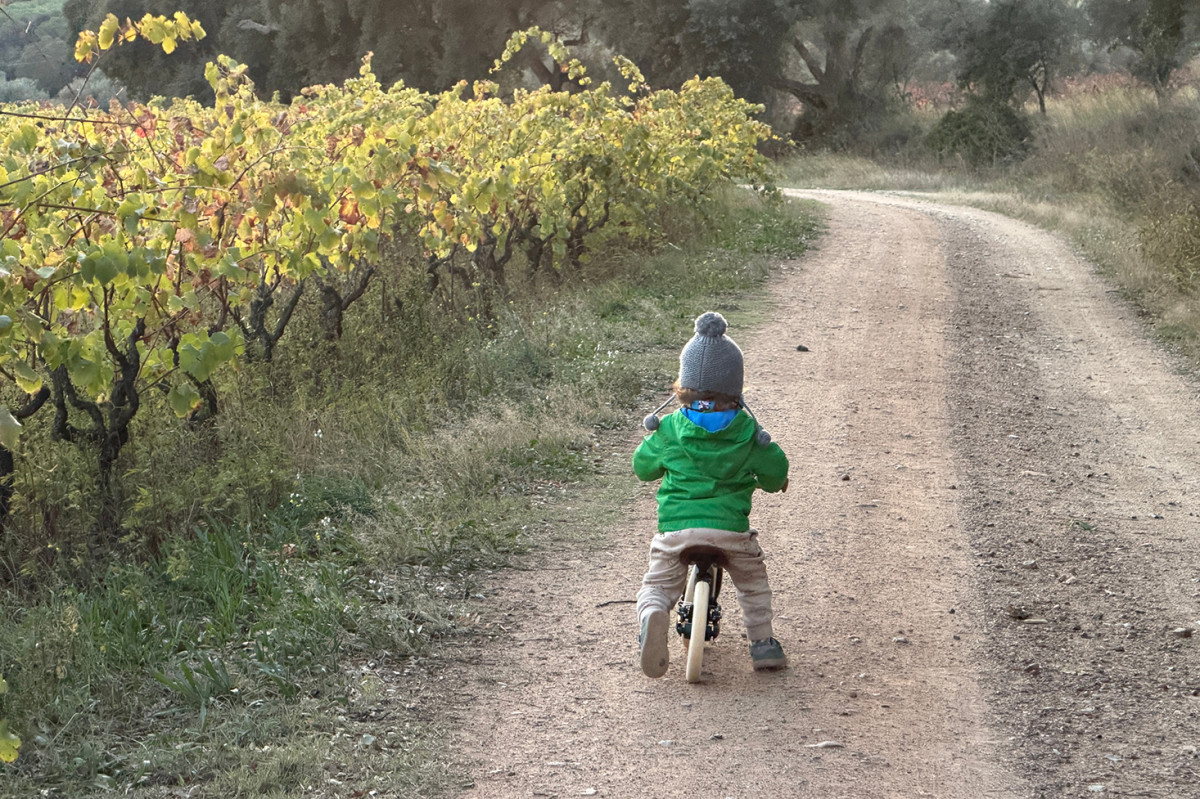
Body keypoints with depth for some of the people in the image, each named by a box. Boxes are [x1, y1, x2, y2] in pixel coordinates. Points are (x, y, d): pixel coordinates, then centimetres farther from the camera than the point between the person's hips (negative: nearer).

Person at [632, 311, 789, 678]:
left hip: (675, 525, -1)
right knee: (753, 583, 27)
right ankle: (763, 642, 22)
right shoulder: (746, 431, 1)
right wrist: (771, 481, 34)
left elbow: (642, 465, 15)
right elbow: (776, 470, 10)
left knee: (657, 585, 15)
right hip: (731, 526, 1)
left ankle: (652, 615, -17)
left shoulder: (669, 429, 2)